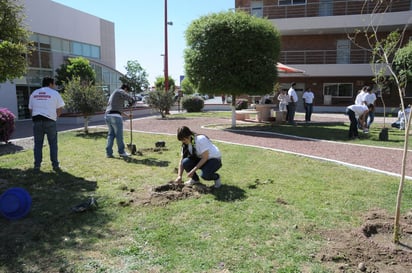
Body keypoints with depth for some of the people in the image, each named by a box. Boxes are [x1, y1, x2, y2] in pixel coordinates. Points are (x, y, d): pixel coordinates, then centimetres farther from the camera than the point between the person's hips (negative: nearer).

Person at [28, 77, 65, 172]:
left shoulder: (34, 93, 15)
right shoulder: (54, 93, 2)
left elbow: (30, 109, 14)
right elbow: (60, 109, 1)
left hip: (36, 120, 3)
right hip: (50, 121, -3)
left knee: (38, 143, 8)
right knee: (53, 143, 4)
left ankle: (37, 165, 8)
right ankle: (55, 165, 3)